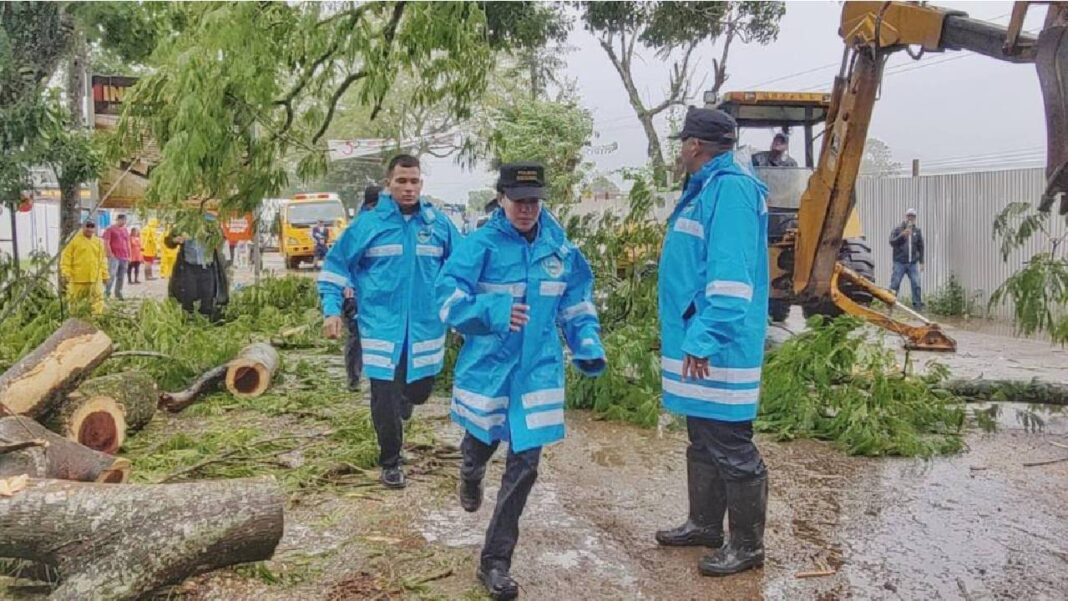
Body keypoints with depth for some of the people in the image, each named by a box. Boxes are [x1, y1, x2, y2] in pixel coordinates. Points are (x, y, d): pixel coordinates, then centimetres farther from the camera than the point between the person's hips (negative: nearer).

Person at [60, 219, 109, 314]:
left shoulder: (99, 242, 9)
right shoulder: (75, 240, -3)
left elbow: (103, 260, 15)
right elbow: (66, 257, -4)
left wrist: (104, 274, 13)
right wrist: (66, 273, -11)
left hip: (95, 279, 2)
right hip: (77, 279, -2)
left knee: (97, 299, -4)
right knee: (74, 301, 8)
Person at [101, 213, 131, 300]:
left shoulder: (125, 230, 19)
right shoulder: (110, 229, 1)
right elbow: (106, 243, -6)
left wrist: (129, 256, 17)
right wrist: (110, 254, -12)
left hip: (124, 257, 6)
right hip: (114, 257, -6)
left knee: (121, 277, 7)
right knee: (111, 275, -14)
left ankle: (118, 293, 15)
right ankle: (107, 293, -11)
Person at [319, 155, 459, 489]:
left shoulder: (439, 223, 2)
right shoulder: (368, 223, -3)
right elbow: (335, 265, 2)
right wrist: (332, 310, -6)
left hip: (426, 327, 2)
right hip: (382, 327, -2)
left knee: (419, 391, 14)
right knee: (385, 399, 1)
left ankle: (398, 408, 50)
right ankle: (390, 462, 22)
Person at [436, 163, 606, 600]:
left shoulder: (559, 247, 1)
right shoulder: (481, 244, -11)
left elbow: (576, 303, 12)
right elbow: (449, 297, -18)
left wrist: (588, 347, -1)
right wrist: (492, 311, -35)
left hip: (538, 370, 2)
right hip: (487, 366, -2)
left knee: (524, 464, -1)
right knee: (483, 441, 21)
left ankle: (495, 562, 13)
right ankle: (470, 474, 62)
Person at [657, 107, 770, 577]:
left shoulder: (730, 188, -17)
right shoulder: (706, 187, 15)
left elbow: (730, 277, -25)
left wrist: (703, 339, -27)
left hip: (719, 346, -11)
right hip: (698, 340, 11)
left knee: (731, 449, 1)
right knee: (703, 442, 20)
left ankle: (747, 545, 14)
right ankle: (704, 524, 34)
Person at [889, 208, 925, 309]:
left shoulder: (917, 231, 11)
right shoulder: (898, 229, 3)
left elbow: (920, 247, 14)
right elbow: (892, 242, -7)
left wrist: (921, 262, 9)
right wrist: (902, 235, -20)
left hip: (913, 263, 2)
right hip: (899, 262, -2)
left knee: (916, 284, -2)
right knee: (895, 284, -3)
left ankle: (917, 304, 4)